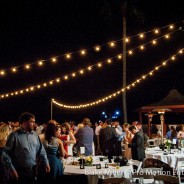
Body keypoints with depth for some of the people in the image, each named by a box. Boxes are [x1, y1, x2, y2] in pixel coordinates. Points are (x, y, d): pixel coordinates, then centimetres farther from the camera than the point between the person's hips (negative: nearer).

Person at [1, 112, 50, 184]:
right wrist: (11, 169, -16)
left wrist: (46, 163, 2)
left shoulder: (35, 135, 7)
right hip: (19, 172, -5)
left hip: (32, 171, 5)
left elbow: (41, 150, 13)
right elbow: (5, 154, -11)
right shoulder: (14, 135, -10)